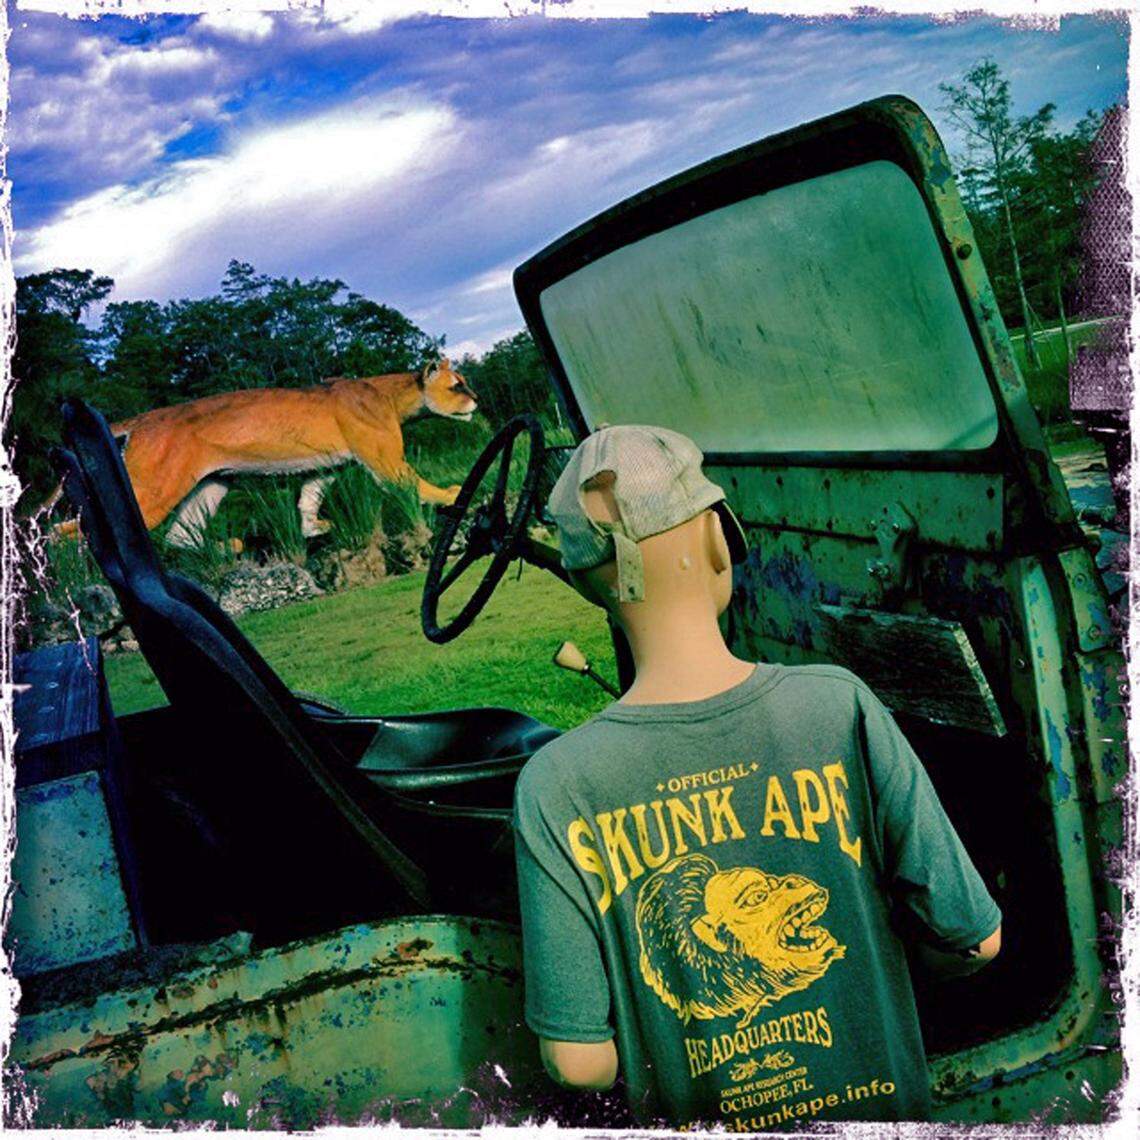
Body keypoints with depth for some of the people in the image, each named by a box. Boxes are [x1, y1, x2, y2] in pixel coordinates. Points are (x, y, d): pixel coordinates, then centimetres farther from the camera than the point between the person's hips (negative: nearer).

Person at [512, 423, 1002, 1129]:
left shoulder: (556, 787, -22)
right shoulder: (840, 708, -22)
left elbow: (578, 1060, -18)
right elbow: (976, 940, -13)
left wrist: (650, 1055, 3)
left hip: (697, 1118, 0)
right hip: (876, 1105, 1)